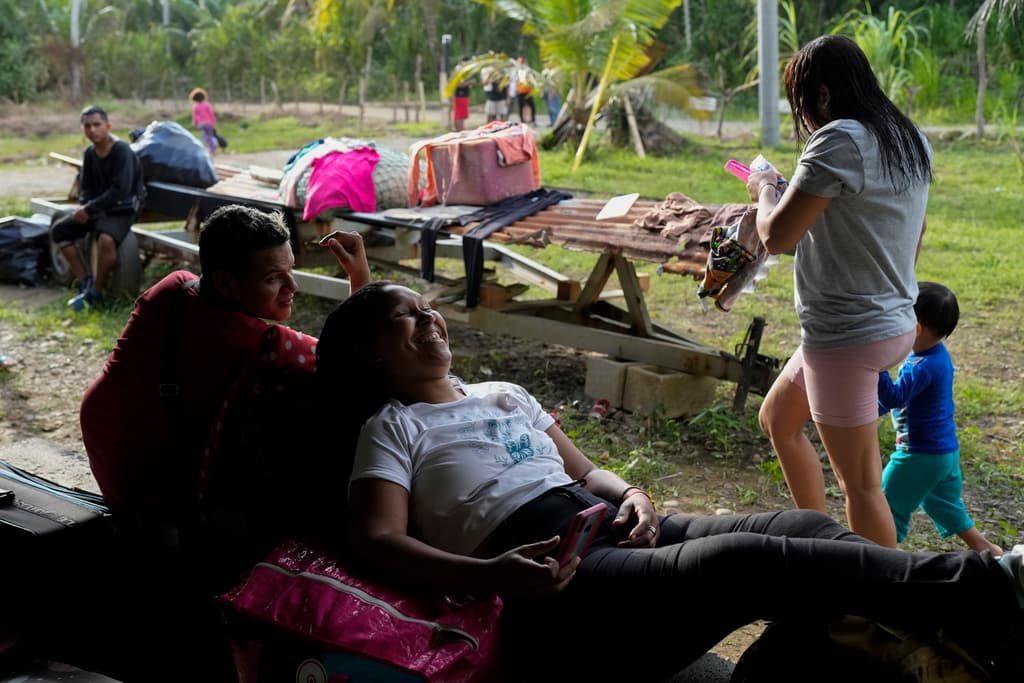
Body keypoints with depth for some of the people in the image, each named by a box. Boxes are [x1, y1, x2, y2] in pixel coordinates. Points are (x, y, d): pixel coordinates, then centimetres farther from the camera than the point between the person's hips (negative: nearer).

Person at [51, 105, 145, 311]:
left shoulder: (122, 151, -18)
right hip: (97, 205, 8)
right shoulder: (89, 153, 5)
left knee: (106, 239, -35)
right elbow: (86, 186, 11)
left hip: (123, 207, -8)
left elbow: (120, 190, -26)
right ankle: (84, 280, 2)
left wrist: (89, 209, -24)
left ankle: (95, 292, -18)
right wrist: (82, 205, -12)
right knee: (59, 229, -1)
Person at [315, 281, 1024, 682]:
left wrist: (631, 495, 3)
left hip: (608, 525, 7)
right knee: (746, 561, -29)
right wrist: (494, 576, -21)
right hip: (557, 586, -7)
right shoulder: (392, 430, 9)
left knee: (804, 528, -17)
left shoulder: (506, 395, 27)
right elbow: (378, 542, -5)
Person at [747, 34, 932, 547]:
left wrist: (766, 192, 2)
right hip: (894, 321, 10)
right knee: (777, 419, 25)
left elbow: (776, 237, -19)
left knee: (860, 482, 0)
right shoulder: (910, 140, 8)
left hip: (847, 334, -10)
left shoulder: (838, 141, -20)